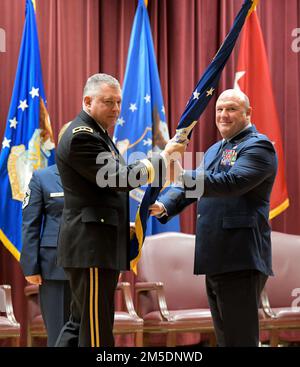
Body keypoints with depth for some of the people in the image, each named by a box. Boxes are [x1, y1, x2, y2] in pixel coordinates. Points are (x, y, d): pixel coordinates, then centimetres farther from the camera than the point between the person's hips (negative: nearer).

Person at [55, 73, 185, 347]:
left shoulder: (96, 133, 19)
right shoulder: (81, 136, -14)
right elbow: (121, 177, -19)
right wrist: (163, 157, -13)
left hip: (99, 245, 11)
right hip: (91, 245, -11)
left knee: (81, 322, 14)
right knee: (97, 329, -8)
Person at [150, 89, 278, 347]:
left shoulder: (258, 146, -8)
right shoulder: (215, 150, 22)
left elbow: (232, 182, -24)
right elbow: (192, 185, 15)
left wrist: (183, 176, -34)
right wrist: (165, 206, -5)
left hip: (240, 260, -9)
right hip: (216, 260, 9)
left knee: (240, 338, -7)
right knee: (224, 338, 16)